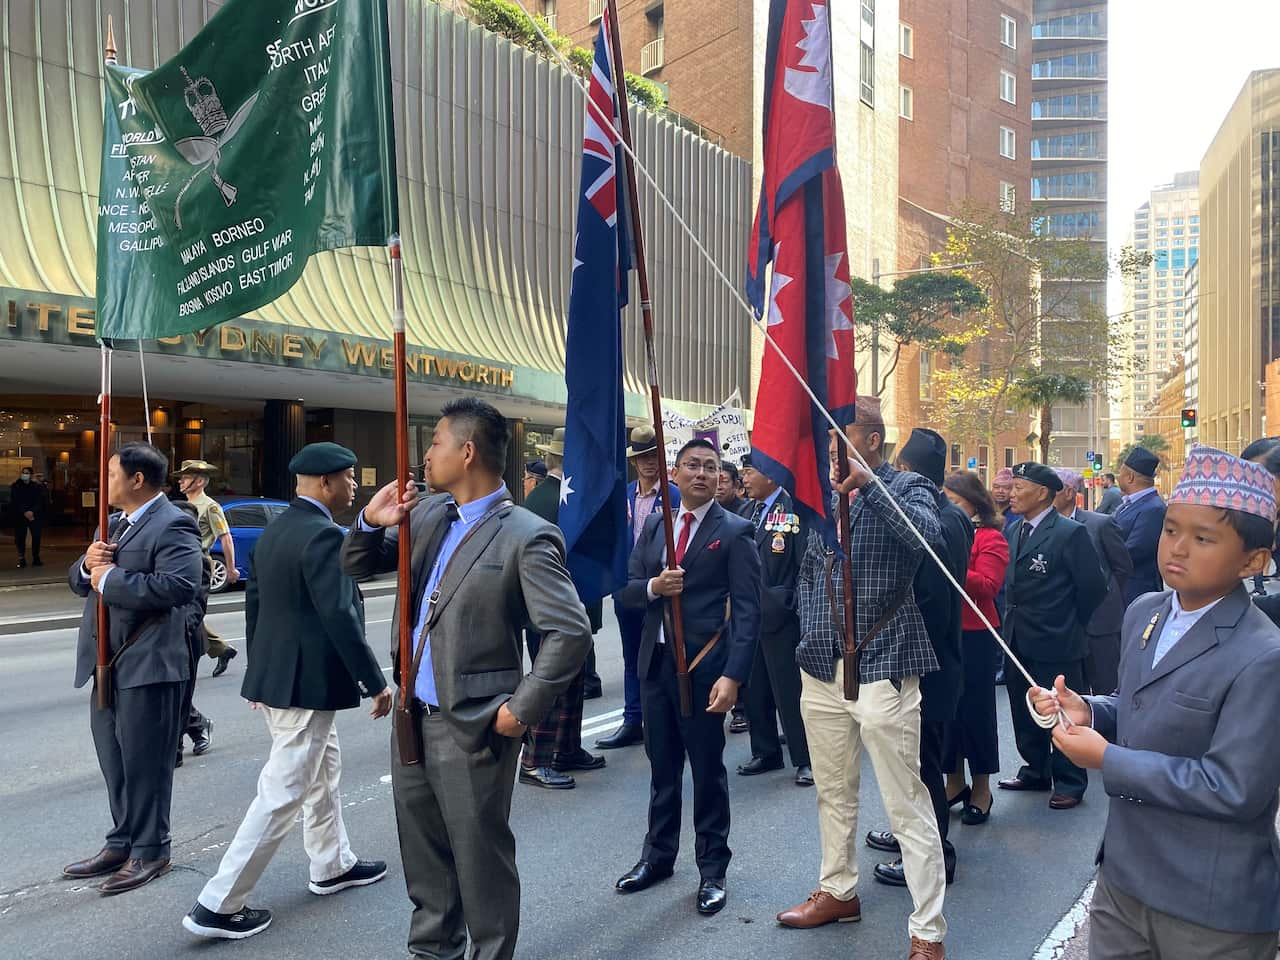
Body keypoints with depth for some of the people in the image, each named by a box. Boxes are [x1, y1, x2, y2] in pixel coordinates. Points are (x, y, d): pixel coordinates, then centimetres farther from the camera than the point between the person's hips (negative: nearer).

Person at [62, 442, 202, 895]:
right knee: (115, 763, 18)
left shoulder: (172, 526, -14)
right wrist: (87, 564, -4)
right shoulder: (111, 524, 17)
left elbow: (179, 586, -29)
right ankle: (122, 843, 31)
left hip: (147, 666, -9)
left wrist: (110, 577, -21)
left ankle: (149, 852, 16)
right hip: (108, 665, 9)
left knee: (145, 764, 2)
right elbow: (79, 582, 20)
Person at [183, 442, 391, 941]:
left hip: (274, 679, 10)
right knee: (282, 795, 0)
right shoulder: (324, 535, -20)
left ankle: (332, 866, 38)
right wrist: (376, 684, -16)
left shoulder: (273, 530, 9)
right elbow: (340, 617, -23)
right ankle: (218, 906, 9)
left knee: (324, 774, 23)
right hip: (306, 684, -10)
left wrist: (259, 672, 23)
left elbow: (255, 604, 15)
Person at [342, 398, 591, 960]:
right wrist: (371, 524, -7)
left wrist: (523, 709, -17)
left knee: (480, 857, 8)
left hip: (472, 727, -7)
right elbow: (357, 567, 13)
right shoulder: (428, 514, 6)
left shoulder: (526, 536, -16)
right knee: (423, 852, 22)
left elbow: (570, 632, -19)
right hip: (412, 717, 7)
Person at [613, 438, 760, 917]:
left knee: (707, 770, 8)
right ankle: (658, 856, 35)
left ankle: (712, 870, 24)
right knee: (662, 766, 17)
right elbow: (629, 590, 9)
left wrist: (732, 675, -21)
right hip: (655, 662, 5)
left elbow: (747, 610, -12)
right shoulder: (653, 526, 9)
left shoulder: (735, 531, -7)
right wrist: (653, 586, -14)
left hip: (704, 665, -5)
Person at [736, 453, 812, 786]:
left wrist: (792, 605, -13)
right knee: (753, 690, 13)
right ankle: (765, 753, 27)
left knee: (789, 692, -1)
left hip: (781, 617, -7)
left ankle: (805, 759, 12)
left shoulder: (794, 509, -10)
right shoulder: (749, 511, 13)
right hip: (749, 614, 7)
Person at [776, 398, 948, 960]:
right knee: (833, 793, 19)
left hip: (882, 667, -6)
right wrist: (810, 635, 10)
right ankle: (837, 892, 37)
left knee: (907, 805, -1)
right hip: (822, 667, 6)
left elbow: (928, 535, -27)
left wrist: (868, 482, -29)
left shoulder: (906, 487, -5)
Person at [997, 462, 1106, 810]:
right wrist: (1015, 621, 6)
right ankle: (1036, 771, 34)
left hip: (1055, 642, -7)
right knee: (1024, 712, 18)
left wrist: (1070, 625, -2)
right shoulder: (1013, 531, 8)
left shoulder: (1070, 533, -14)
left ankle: (1069, 783, 20)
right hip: (1018, 639, 7)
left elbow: (1093, 586, -12)